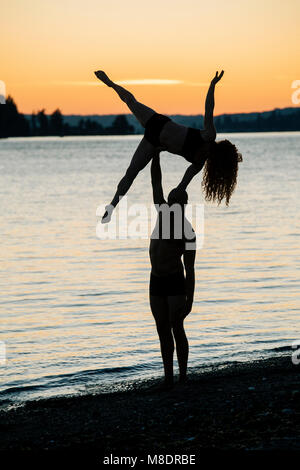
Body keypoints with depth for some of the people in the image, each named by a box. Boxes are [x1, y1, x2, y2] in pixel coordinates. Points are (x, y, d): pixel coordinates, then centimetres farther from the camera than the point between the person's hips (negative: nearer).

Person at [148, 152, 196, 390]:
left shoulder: (188, 232, -8)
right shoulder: (164, 213, 7)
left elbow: (190, 270, -9)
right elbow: (156, 182, 9)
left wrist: (190, 301, -13)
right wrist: (156, 153, 4)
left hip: (176, 283, -6)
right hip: (156, 283, 6)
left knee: (177, 329, -10)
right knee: (163, 332, 5)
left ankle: (183, 376, -2)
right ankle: (168, 378, 8)